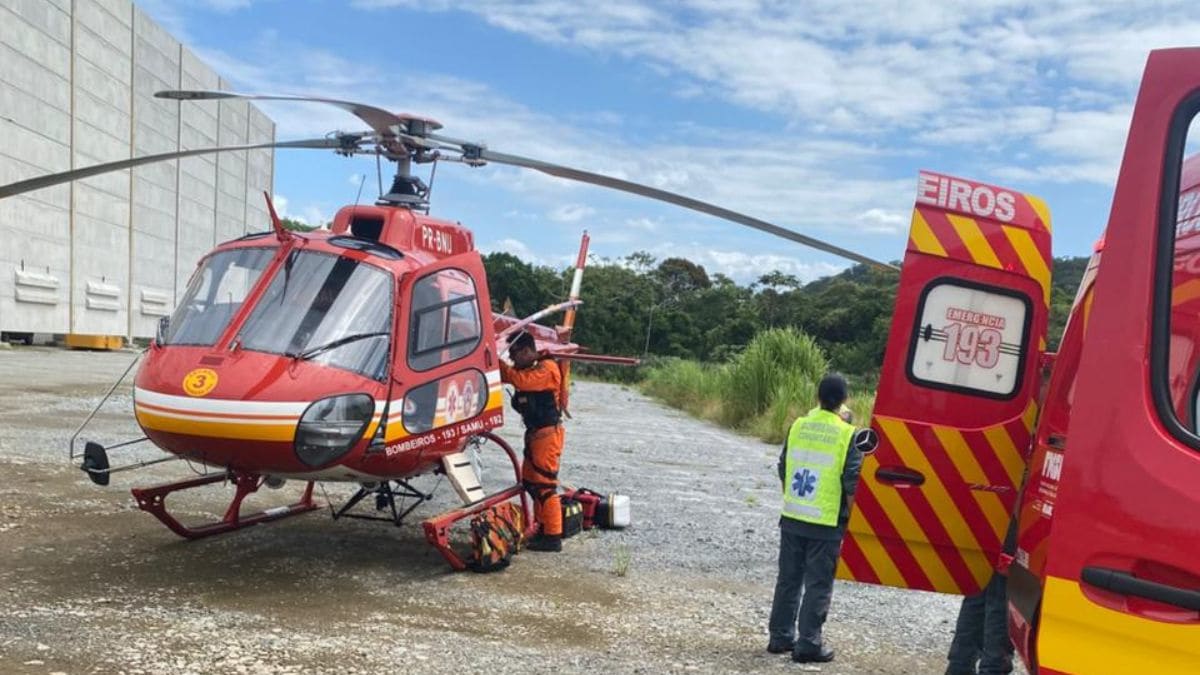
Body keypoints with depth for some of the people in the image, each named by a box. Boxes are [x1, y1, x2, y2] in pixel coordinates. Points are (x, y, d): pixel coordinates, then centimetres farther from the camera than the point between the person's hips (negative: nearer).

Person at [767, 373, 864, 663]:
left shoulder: (798, 426, 2)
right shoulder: (848, 434, -10)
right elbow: (852, 484, -11)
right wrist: (848, 519, 2)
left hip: (792, 519, 4)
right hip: (826, 524, -4)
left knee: (788, 579, 14)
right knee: (818, 585, 5)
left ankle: (781, 636, 22)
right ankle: (808, 644, 7)